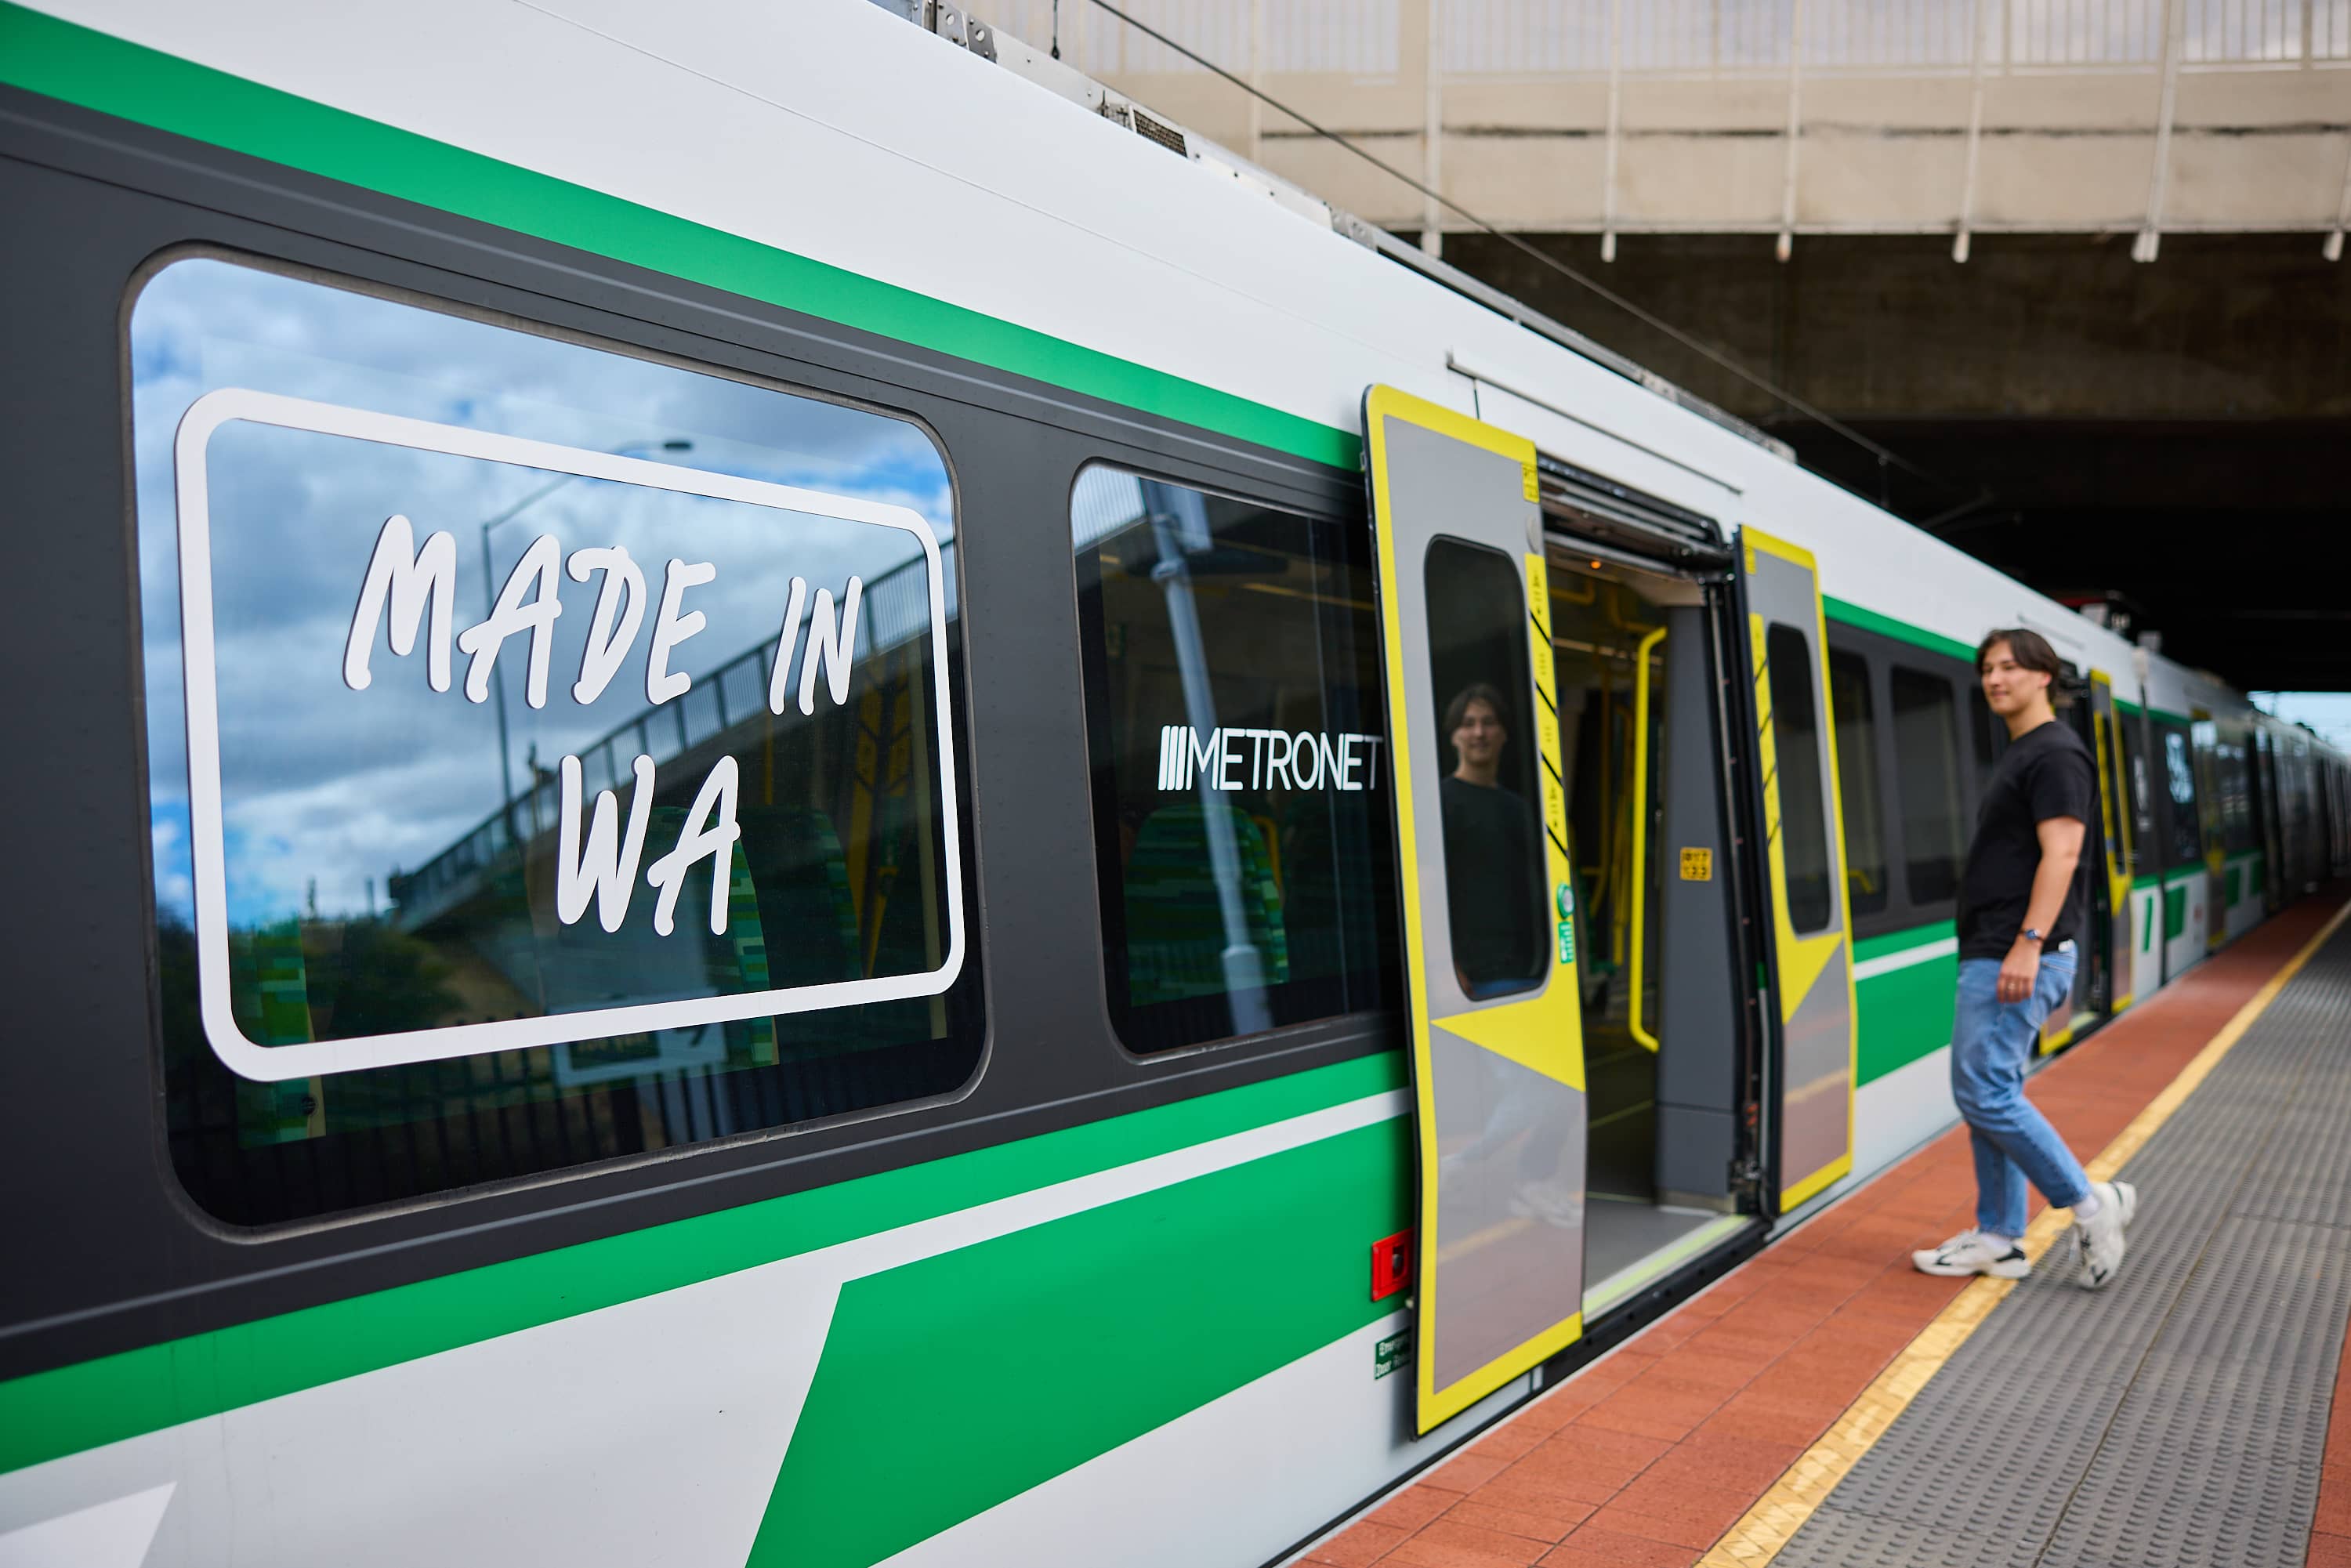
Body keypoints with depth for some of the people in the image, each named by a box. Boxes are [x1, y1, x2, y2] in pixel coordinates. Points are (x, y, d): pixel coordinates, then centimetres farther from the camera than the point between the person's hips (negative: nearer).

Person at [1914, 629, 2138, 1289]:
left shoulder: (2055, 754, -11)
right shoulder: (2018, 755, 19)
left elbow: (2060, 854, -20)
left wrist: (2029, 944, -26)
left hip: (2018, 957, -10)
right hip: (1992, 955, 10)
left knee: (1985, 1092, -10)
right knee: (1989, 1094, 11)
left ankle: (2090, 1203, 2)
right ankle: (1998, 1239, 17)